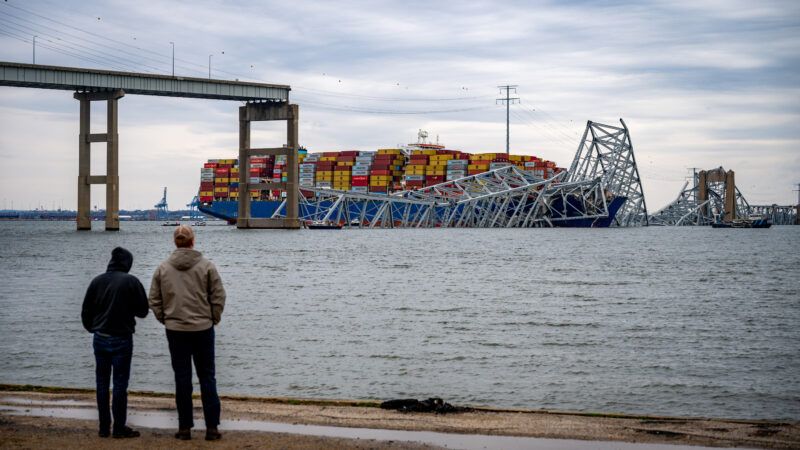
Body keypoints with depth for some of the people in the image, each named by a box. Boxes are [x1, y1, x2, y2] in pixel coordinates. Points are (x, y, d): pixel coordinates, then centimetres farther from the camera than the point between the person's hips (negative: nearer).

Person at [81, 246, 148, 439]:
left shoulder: (97, 281, 2)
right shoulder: (131, 282, -10)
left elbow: (86, 311, 7)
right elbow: (142, 310, -6)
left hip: (100, 338, 4)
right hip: (121, 339, -4)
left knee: (102, 382, 11)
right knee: (120, 383, 1)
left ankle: (104, 427, 13)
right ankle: (119, 428, 1)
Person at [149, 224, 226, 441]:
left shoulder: (163, 268, 0)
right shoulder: (206, 266, -5)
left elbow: (154, 300, 4)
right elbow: (218, 296, -4)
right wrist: (213, 318, 10)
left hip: (175, 330, 1)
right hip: (203, 329, -1)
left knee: (182, 378, 7)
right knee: (207, 377, 6)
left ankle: (184, 427, 9)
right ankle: (212, 427, 5)